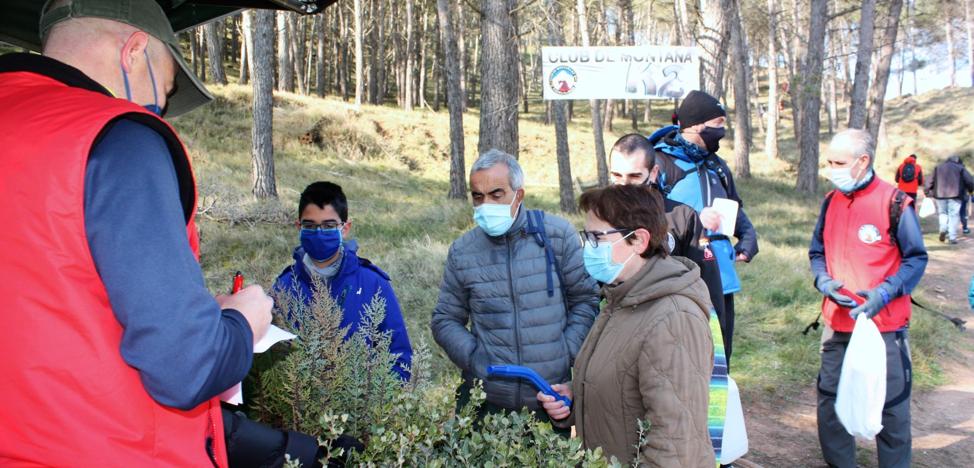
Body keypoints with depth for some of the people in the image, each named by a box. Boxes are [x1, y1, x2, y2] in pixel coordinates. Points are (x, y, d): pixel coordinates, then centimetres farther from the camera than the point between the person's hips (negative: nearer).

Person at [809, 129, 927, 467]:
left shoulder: (894, 202, -9)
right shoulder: (831, 201, 7)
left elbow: (916, 258, -6)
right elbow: (818, 252, 15)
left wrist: (885, 292, -19)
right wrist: (823, 281, -6)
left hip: (885, 323, -5)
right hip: (837, 322, 5)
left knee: (891, 404, 4)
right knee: (830, 399, 11)